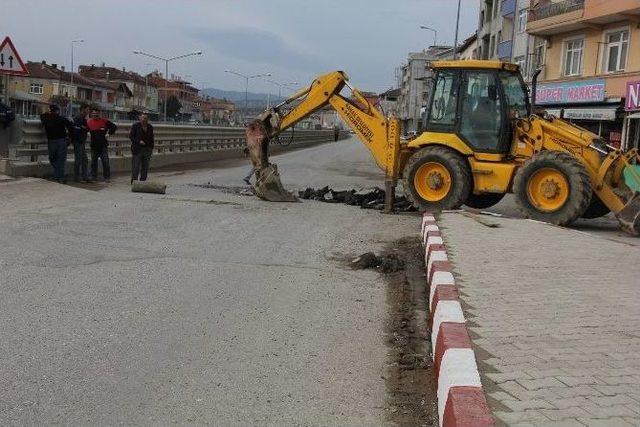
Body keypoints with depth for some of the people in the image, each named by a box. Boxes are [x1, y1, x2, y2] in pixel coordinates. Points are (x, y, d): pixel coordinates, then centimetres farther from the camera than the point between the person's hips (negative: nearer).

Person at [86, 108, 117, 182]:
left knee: (105, 161, -4)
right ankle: (94, 177, 16)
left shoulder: (104, 121, 1)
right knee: (94, 161, 8)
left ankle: (107, 177, 1)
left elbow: (114, 126, 7)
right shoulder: (89, 122, 6)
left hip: (103, 145, -2)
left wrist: (109, 133, 0)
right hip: (94, 145, 2)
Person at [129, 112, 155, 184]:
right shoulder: (135, 125, -2)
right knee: (135, 167, -5)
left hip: (147, 149, 4)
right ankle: (134, 181, 0)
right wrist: (139, 141, -15)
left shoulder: (150, 127, 10)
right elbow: (131, 136, -3)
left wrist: (151, 148, 10)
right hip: (137, 149, -4)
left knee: (145, 167, 4)